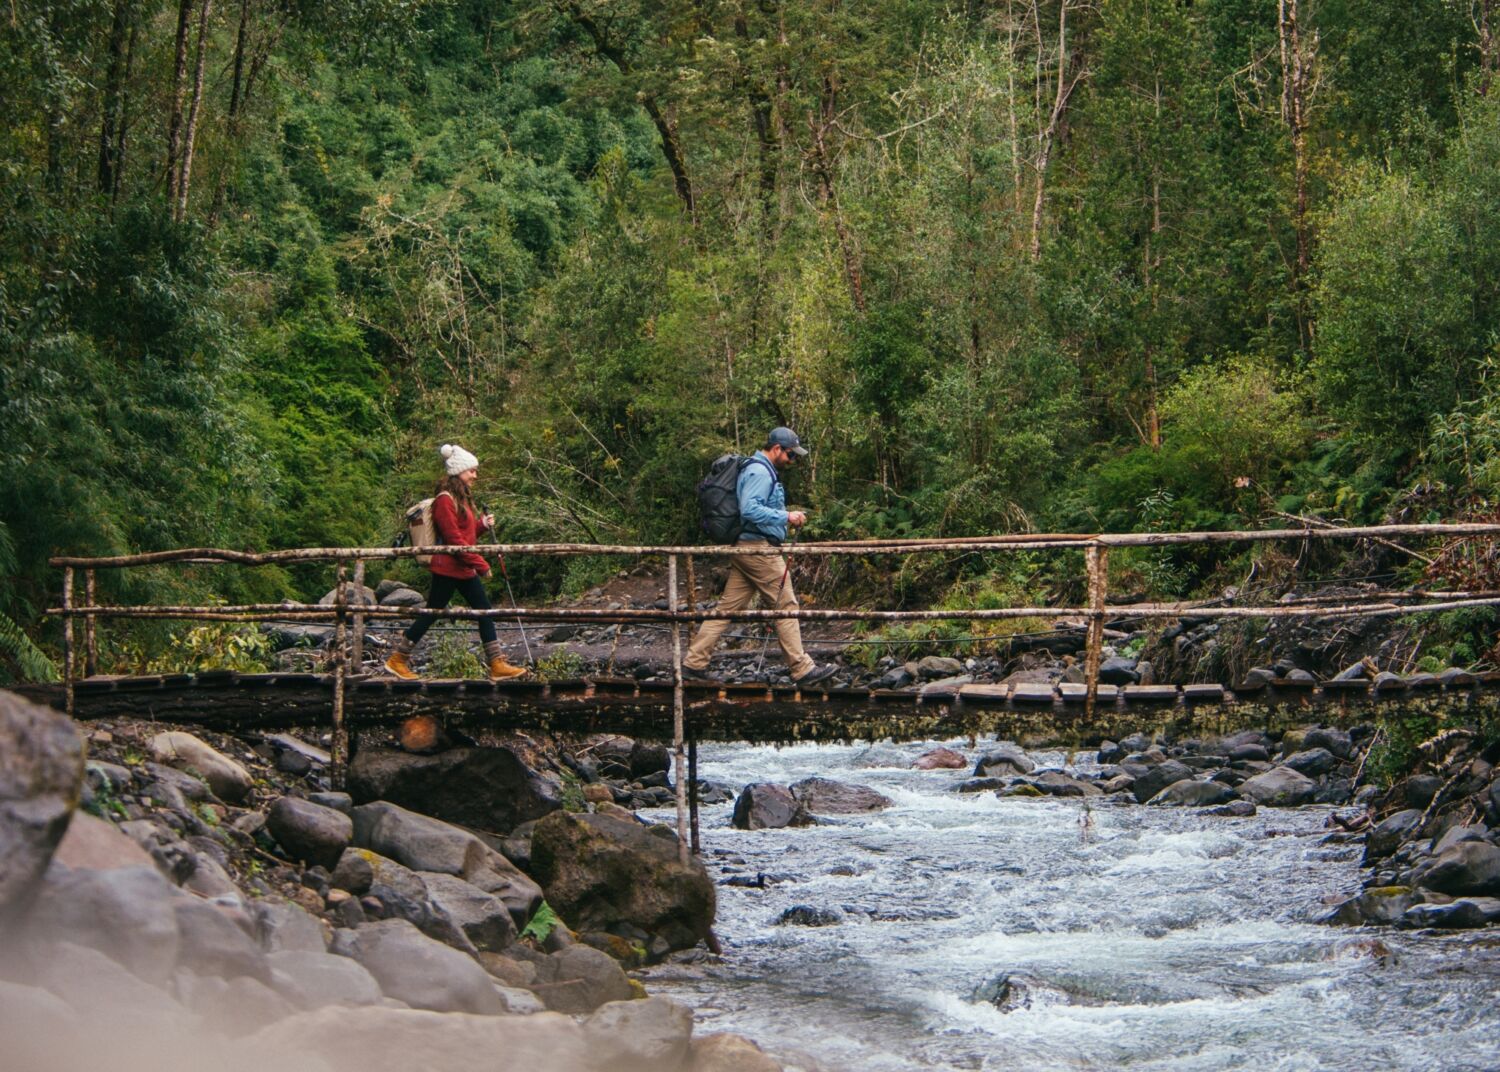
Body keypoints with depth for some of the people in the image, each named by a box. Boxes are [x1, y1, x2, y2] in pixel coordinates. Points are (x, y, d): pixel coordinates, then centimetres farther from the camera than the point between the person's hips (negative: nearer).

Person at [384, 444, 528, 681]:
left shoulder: (463, 498, 16)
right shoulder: (445, 500, -15)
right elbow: (453, 538, -19)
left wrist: (482, 524, 3)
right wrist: (480, 564, -17)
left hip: (465, 570, 10)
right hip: (448, 569, -10)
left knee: (484, 611, 4)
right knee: (432, 613, -2)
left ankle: (497, 664, 4)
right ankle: (397, 659, 9)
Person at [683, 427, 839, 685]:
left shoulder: (762, 470, 20)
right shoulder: (760, 472, -14)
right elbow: (750, 509, -25)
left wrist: (785, 518, 16)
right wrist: (785, 517, -20)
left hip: (745, 548, 10)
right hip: (760, 548, -10)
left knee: (728, 606, 9)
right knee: (786, 607, -4)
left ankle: (695, 661, 8)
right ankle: (802, 669, 0)